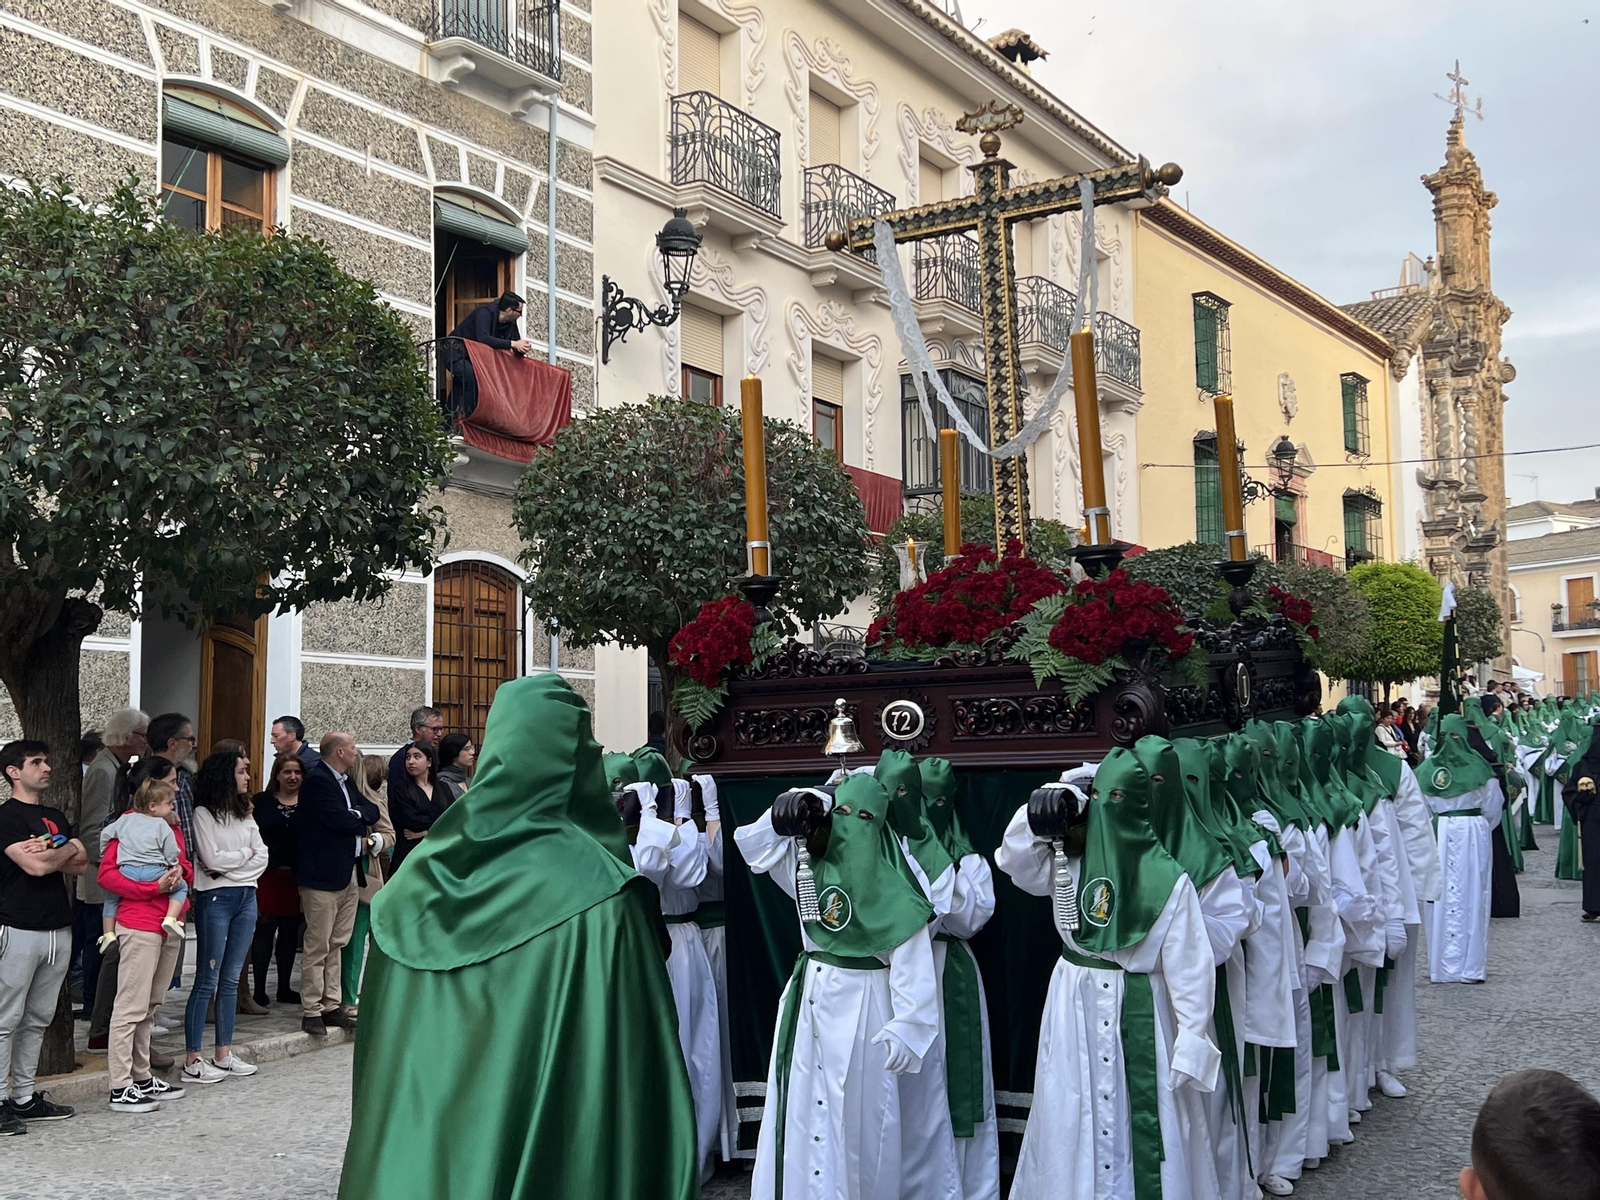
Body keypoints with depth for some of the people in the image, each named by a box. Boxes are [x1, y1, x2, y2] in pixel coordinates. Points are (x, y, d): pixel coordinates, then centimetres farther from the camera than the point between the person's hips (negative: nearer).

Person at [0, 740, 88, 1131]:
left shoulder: (56, 817, 17)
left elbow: (82, 864, 9)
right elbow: (35, 866, -18)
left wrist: (49, 851, -8)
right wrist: (66, 849, 0)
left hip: (58, 930, 7)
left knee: (38, 1019, 11)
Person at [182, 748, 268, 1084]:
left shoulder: (244, 814, 15)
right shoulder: (204, 814, -4)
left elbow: (262, 857, 6)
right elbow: (212, 858, -14)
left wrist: (228, 866, -8)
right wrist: (246, 854, 0)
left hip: (246, 896, 6)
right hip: (216, 898, -6)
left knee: (231, 980, 10)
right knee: (207, 981, -6)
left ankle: (223, 1054, 15)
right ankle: (192, 1061, -3)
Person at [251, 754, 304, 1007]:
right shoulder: (262, 801, 3)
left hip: (296, 875, 2)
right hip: (268, 873, -2)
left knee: (290, 931, 9)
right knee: (264, 930, 0)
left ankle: (284, 988, 19)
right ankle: (259, 990, 8)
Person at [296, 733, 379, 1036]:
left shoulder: (346, 781, 16)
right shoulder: (317, 780, -13)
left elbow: (372, 812, 10)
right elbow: (339, 819, -22)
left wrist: (354, 814, -10)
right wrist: (362, 821, -3)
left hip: (347, 872, 9)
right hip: (322, 875, -9)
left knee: (336, 944, 13)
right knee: (318, 946, -3)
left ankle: (330, 1005, 19)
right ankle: (311, 1011, 2)